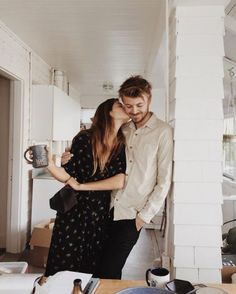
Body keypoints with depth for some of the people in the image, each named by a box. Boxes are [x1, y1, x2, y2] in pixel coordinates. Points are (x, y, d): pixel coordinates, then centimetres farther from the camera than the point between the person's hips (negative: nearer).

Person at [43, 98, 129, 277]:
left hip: (101, 213, 2)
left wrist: (81, 186, -16)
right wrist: (49, 164, -26)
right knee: (64, 268, 9)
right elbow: (67, 176, -7)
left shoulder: (123, 145, -3)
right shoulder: (85, 138, -10)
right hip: (74, 210, -2)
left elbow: (120, 181, -15)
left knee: (93, 269, 12)